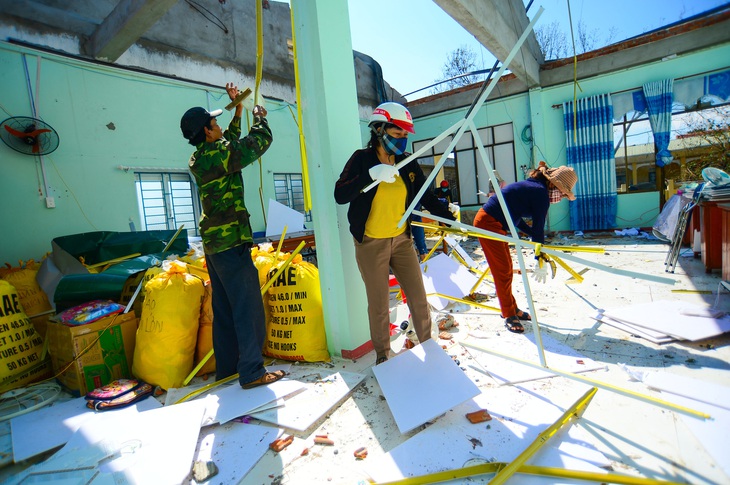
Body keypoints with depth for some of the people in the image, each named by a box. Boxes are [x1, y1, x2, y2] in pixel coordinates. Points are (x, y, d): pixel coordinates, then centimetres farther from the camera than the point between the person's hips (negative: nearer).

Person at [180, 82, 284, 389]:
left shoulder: (199, 159, 11)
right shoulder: (217, 156, -15)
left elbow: (230, 143, 27)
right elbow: (260, 142, -9)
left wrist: (237, 111, 27)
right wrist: (259, 116, 9)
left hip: (214, 243, 10)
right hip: (231, 243, -9)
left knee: (224, 308, 15)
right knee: (248, 307, -4)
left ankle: (226, 367, 26)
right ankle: (252, 372, 3)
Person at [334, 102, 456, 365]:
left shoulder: (408, 163, 3)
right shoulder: (362, 159, -8)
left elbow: (426, 197, 8)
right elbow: (340, 195, -20)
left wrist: (449, 217, -5)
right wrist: (372, 175, -31)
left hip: (401, 240, 4)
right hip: (370, 244, -4)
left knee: (418, 297, 8)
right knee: (379, 304, 5)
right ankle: (382, 354, 27)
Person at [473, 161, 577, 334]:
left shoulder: (532, 186, 14)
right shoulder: (541, 193, -14)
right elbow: (539, 228, -13)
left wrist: (535, 236, 26)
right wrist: (541, 259, -6)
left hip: (494, 223, 10)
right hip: (488, 224, -10)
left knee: (506, 268, 15)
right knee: (503, 271, -3)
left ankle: (511, 309, 28)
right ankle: (509, 315, 10)